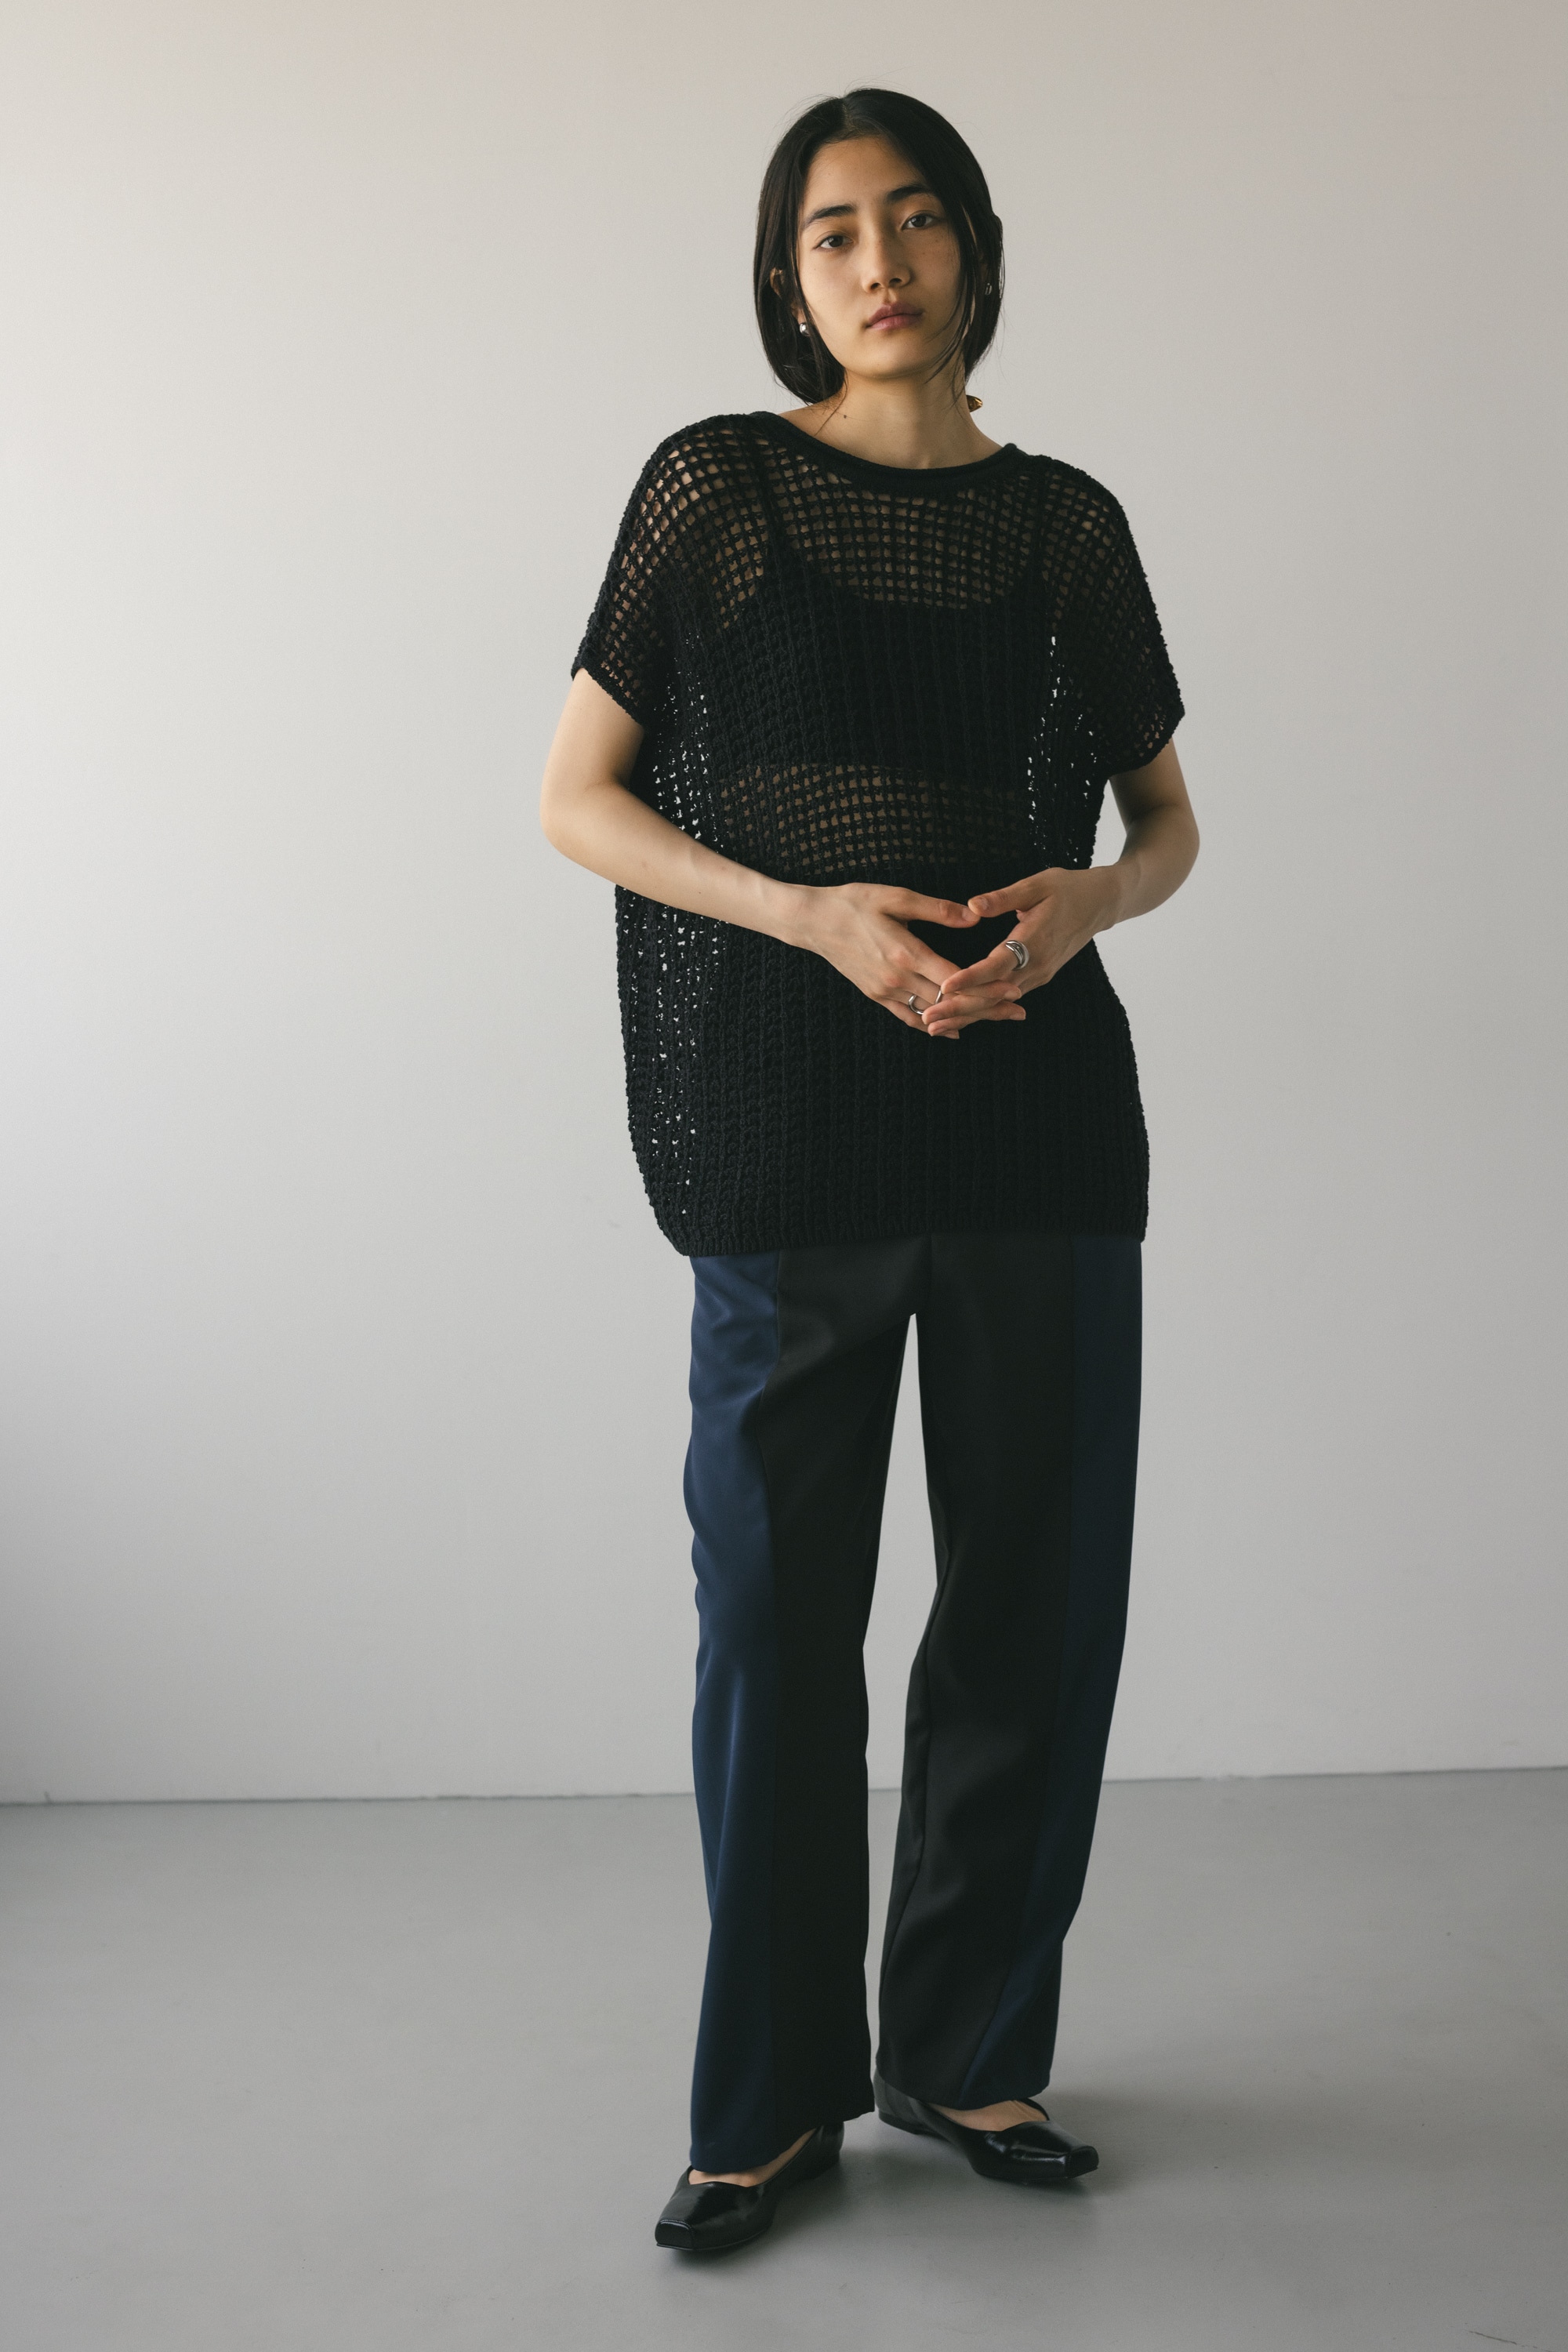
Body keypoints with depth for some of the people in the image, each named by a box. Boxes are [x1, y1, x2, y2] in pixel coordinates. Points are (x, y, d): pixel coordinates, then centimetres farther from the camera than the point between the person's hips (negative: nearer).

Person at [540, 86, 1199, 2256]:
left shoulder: (1065, 520, 10)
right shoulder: (719, 485, 2)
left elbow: (1170, 820, 17)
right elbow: (575, 795, 0)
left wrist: (1088, 899, -7)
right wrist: (816, 918, -14)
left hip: (1041, 1109, 3)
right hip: (794, 1119, -3)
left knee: (1041, 1592, 6)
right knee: (776, 1605, 2)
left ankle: (969, 2054, 24)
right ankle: (772, 2099, 17)